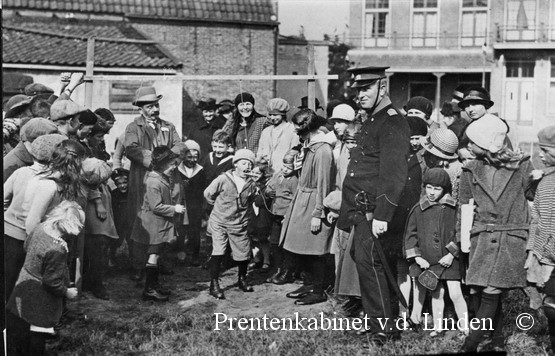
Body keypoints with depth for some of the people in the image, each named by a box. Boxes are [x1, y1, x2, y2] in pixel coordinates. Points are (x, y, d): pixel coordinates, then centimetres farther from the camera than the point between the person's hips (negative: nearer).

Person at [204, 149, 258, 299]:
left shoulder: (251, 185, -2)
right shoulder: (223, 179, -14)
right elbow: (208, 193, -1)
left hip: (239, 225, 4)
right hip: (219, 222, -4)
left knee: (243, 253, 10)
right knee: (218, 252, -15)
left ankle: (242, 279, 35)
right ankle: (214, 284, -6)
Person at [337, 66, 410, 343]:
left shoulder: (393, 124, -12)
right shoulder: (370, 122, 19)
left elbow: (393, 175, -21)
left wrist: (382, 216, -26)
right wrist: (346, 213, 21)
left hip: (374, 212, -10)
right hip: (361, 210, 10)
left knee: (368, 261, -10)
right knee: (361, 258, 11)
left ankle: (383, 327, -2)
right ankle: (381, 319, 20)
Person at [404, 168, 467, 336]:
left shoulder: (453, 208, -4)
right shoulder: (418, 209, 1)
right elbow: (410, 234, 5)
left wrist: (452, 254, -8)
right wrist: (416, 257, -3)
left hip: (449, 260, -2)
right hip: (428, 262, 2)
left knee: (456, 294, -3)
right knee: (437, 294, 10)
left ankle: (466, 328, 6)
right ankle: (438, 327, 21)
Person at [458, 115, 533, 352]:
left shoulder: (522, 166, -1)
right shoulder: (471, 170, 7)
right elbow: (466, 207, 12)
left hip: (511, 238, -3)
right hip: (481, 238, 3)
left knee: (491, 292, -12)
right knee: (476, 291, -1)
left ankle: (471, 343, -8)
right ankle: (498, 339, 16)